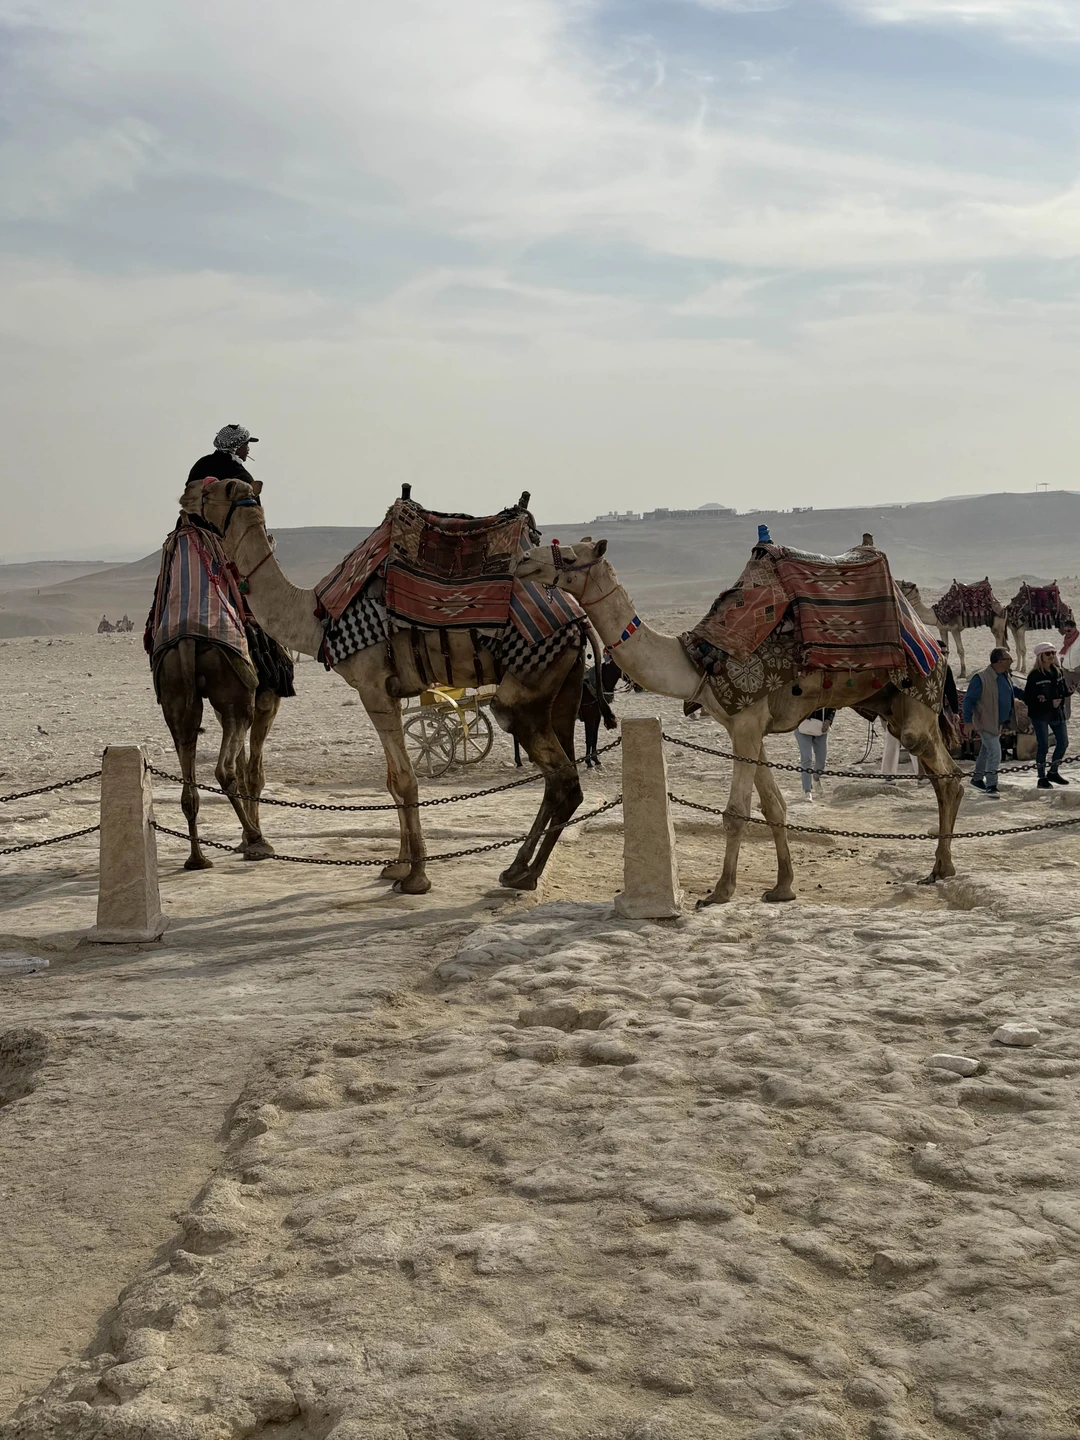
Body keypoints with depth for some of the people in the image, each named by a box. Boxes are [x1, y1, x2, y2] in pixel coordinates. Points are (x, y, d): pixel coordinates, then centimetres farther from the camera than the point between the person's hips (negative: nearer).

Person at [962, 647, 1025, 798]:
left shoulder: (1006, 675, 3)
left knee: (986, 751, 20)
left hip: (999, 723, 9)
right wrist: (968, 721, -20)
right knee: (995, 753, -13)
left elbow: (1013, 691, 23)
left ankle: (977, 778, 36)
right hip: (986, 723, -9)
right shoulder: (981, 678, -23)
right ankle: (991, 786, -5)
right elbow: (969, 700, -19)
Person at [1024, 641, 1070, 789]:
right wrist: (1050, 703, -18)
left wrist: (1058, 700, -12)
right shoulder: (1035, 676, -13)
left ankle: (1053, 772, 28)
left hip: (1057, 713, 6)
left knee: (1063, 743, 9)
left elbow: (1064, 692, 9)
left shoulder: (1057, 673, 6)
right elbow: (1028, 699, -15)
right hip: (1040, 715, -6)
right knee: (1043, 745, -3)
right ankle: (1042, 778, 7)